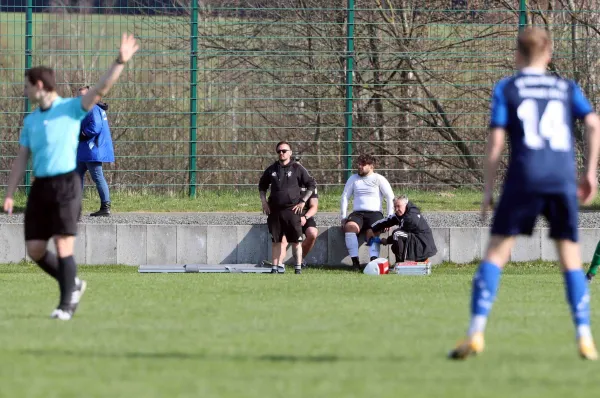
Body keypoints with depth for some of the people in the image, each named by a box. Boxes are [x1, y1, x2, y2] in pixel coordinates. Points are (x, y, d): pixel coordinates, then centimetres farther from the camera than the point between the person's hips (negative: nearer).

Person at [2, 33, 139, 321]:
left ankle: (67, 305, -4)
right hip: (40, 186, 6)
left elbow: (101, 89, -12)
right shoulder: (30, 121, 16)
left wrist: (120, 62, -25)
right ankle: (72, 285, 23)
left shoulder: (71, 109, 0)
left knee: (63, 246, -11)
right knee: (35, 249, 3)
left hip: (66, 183, -6)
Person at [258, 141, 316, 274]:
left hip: (292, 209, -3)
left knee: (296, 241, -5)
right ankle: (276, 267, 11)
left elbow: (312, 184, 3)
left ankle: (298, 268, -1)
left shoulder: (297, 168, 0)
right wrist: (264, 202, 10)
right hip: (274, 210, 3)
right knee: (276, 241, 7)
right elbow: (262, 186, 23)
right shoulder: (272, 169, 10)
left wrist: (303, 201, -3)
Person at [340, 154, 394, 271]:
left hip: (374, 213, -2)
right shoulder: (353, 179, 17)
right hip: (357, 213, 2)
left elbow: (390, 198, 3)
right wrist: (343, 217, 4)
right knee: (349, 226, -32)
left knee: (372, 233, -32)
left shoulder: (379, 179, 7)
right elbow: (345, 197, 16)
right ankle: (355, 261, -36)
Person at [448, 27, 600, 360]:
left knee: (496, 251, 0)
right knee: (570, 256, 10)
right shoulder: (567, 89, 16)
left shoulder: (506, 89, 9)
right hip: (563, 180, 2)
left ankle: (476, 333, -10)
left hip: (524, 179, -2)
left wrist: (488, 189, 5)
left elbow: (496, 140, 1)